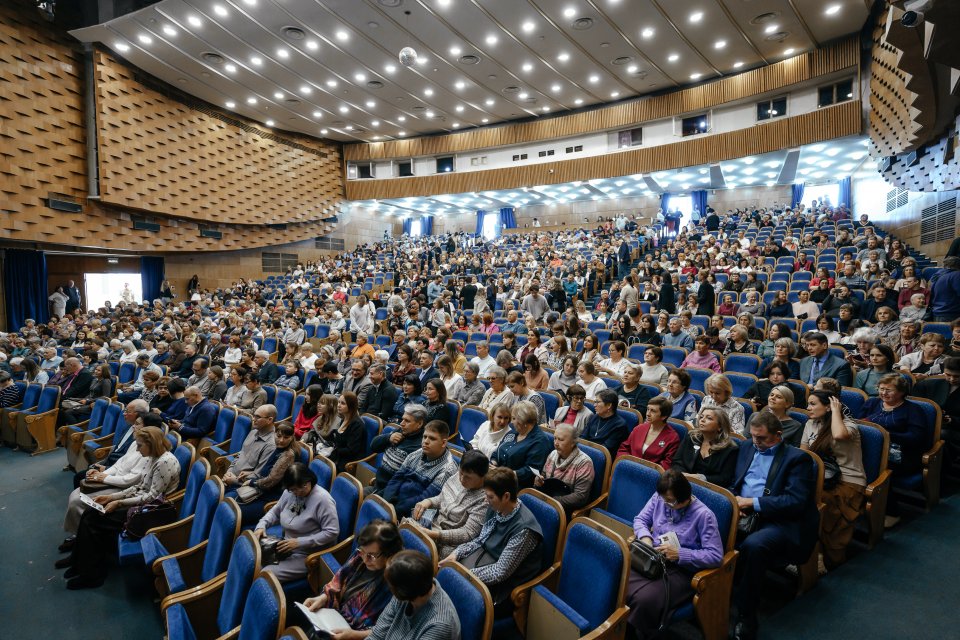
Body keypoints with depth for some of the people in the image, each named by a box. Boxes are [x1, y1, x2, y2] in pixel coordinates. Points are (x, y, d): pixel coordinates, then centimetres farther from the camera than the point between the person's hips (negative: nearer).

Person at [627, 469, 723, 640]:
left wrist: (679, 554, -22)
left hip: (681, 569, -5)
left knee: (645, 599, -32)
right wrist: (645, 537, -10)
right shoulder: (659, 498, 1)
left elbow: (716, 556, -16)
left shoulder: (704, 515, -14)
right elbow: (640, 519, 12)